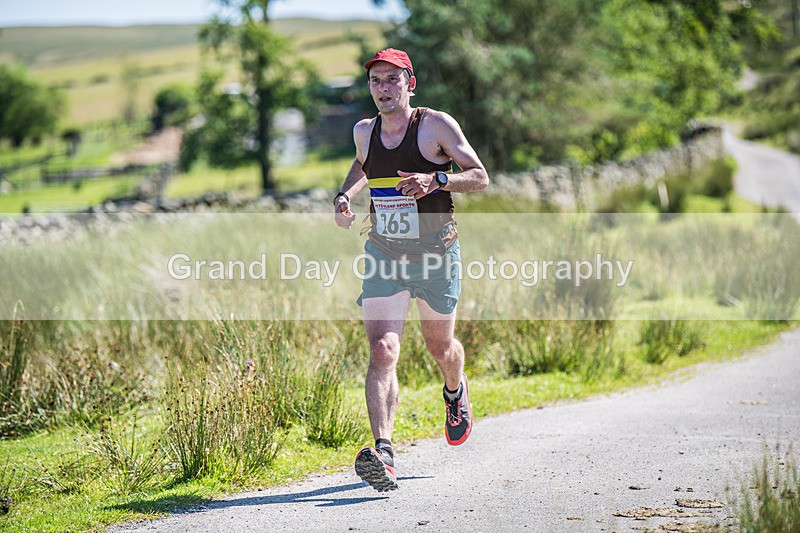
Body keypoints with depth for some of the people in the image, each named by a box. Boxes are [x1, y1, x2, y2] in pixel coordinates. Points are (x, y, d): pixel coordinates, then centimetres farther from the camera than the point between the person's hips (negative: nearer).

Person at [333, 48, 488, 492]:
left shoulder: (437, 125, -10)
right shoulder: (364, 131, 4)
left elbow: (480, 177, -10)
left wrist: (435, 180, -27)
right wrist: (345, 196, 7)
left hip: (436, 255, -2)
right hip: (384, 256, 2)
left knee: (440, 346, 17)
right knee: (383, 352, -16)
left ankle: (456, 391, 55)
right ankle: (384, 455, -26)